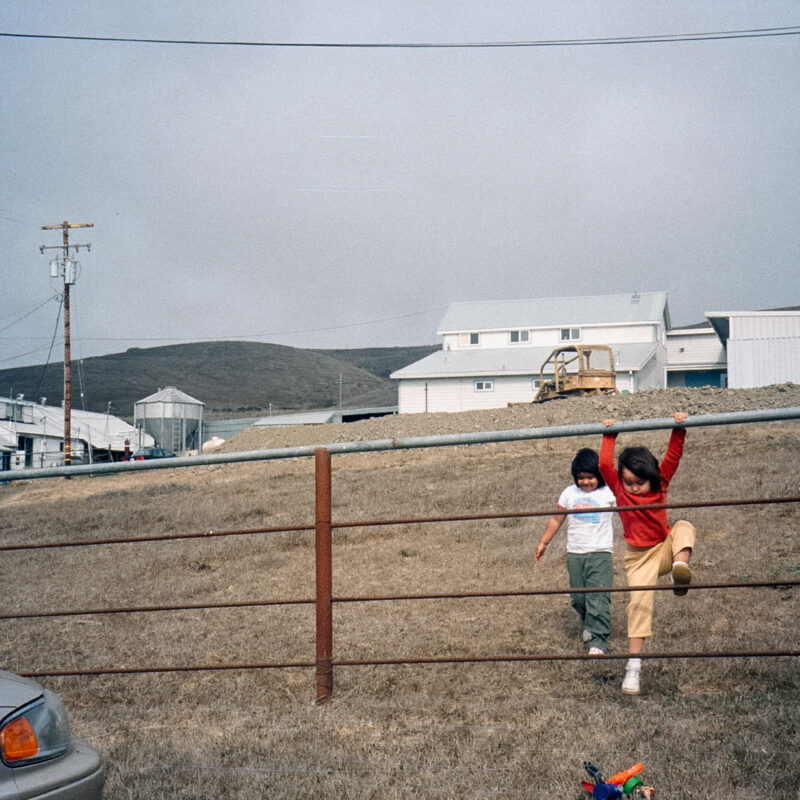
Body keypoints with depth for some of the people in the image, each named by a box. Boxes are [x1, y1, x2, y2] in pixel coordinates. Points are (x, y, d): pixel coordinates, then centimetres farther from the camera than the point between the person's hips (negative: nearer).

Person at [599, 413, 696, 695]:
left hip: (665, 548, 2)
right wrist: (609, 436, -14)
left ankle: (681, 566, -47)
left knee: (684, 528, -22)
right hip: (640, 557, -2)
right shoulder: (620, 489, -5)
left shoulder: (661, 484, -1)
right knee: (639, 601, -15)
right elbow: (605, 465, -17)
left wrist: (678, 430, -17)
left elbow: (673, 457, -7)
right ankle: (634, 665, -12)